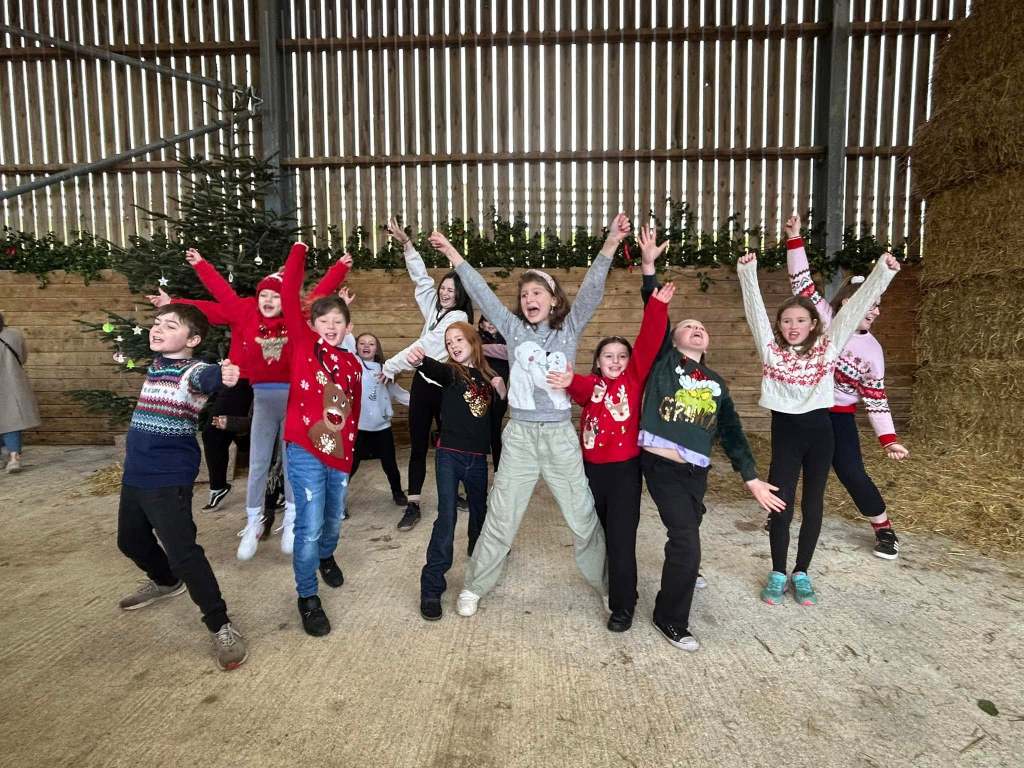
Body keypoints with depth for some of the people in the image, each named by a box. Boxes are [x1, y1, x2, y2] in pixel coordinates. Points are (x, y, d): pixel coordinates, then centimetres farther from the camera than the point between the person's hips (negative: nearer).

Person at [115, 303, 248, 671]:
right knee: (130, 540, 26)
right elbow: (160, 341, 32)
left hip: (169, 479, -9)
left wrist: (222, 375, -66)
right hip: (135, 474, 9)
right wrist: (165, 309, 19)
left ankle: (221, 627, -1)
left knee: (182, 551, -13)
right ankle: (166, 581, 54)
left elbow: (205, 378, -45)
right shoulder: (155, 364, 6)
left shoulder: (192, 370, -19)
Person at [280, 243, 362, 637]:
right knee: (309, 527, -2)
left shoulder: (353, 364, 7)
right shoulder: (303, 344, -3)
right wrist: (299, 253, -8)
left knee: (334, 519, 20)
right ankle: (307, 598, 18)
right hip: (305, 452, -4)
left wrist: (349, 453, 11)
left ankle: (326, 557, 52)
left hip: (339, 454, 4)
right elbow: (290, 297, -11)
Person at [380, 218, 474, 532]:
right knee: (417, 445, 4)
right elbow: (421, 277, 14)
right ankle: (413, 506, 7)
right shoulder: (434, 308, 11)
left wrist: (390, 366, -12)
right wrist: (406, 243, 7)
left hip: (444, 385, -6)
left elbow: (425, 346, -15)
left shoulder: (458, 317, -10)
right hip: (423, 381, 6)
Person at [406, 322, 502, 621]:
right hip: (449, 454, -4)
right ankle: (431, 587, -1)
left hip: (478, 457, 4)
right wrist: (420, 361, -51)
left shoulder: (488, 377, 6)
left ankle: (479, 549, 50)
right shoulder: (451, 372, -4)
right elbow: (436, 371, -29)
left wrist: (501, 391, -3)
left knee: (479, 509, 21)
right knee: (446, 517, -9)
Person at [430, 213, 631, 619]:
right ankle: (474, 586, 26)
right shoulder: (514, 329, 4)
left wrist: (610, 244, -20)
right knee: (500, 519, 8)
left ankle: (608, 584, 31)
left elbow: (591, 291, -9)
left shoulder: (569, 329, 3)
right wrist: (452, 254, -2)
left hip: (560, 436, 0)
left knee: (584, 517, 11)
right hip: (520, 436, 0)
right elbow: (482, 293, 1)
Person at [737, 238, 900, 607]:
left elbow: (855, 306, -1)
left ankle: (802, 574, 26)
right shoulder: (771, 349, -1)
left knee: (813, 506, 10)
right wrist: (748, 273, -15)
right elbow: (755, 310, -7)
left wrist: (883, 272, -6)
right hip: (784, 431, -1)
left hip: (819, 430, 2)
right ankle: (777, 574, 20)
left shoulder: (828, 346, 2)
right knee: (780, 506, 2)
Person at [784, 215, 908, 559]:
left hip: (837, 416, -1)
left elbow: (876, 397, -5)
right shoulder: (824, 318, -9)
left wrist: (888, 438, -11)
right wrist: (794, 239, -20)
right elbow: (802, 282, -13)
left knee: (852, 474, -5)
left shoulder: (871, 350, -7)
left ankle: (884, 530, 18)